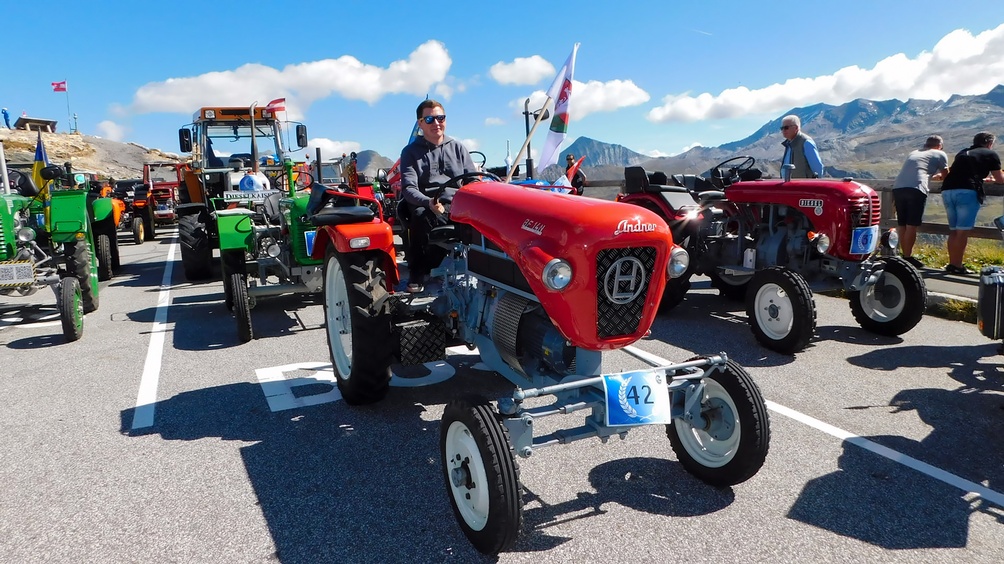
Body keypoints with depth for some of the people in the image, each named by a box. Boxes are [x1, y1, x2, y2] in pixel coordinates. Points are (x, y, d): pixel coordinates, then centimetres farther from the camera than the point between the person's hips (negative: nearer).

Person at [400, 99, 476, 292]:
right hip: (427, 209, -2)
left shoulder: (457, 148, 18)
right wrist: (429, 202, -28)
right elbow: (409, 188, -6)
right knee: (420, 216, -36)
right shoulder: (411, 152, 9)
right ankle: (417, 273, -19)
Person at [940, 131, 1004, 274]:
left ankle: (952, 264, 13)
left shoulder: (962, 153, 29)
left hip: (947, 190, 6)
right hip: (966, 191, -6)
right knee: (963, 231, -4)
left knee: (954, 230, 13)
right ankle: (957, 266, -5)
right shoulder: (991, 154, 14)